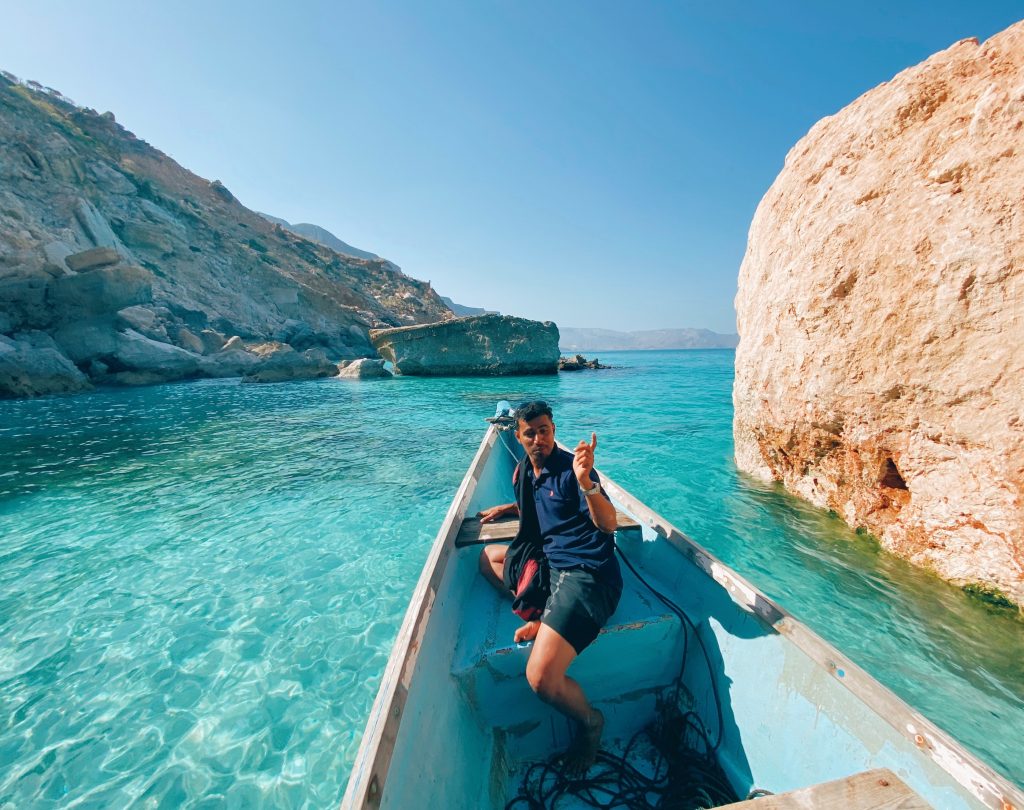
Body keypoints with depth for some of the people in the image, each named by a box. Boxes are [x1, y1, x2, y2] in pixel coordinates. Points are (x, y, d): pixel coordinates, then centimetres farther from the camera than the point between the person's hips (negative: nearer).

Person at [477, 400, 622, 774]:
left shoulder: (570, 468, -12)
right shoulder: (525, 470, 10)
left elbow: (609, 524, -22)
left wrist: (586, 482, -38)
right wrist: (506, 508, 26)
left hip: (586, 573, -9)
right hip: (551, 562, 9)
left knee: (541, 679, -23)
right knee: (488, 556, 23)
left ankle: (589, 722, 11)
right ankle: (541, 615, 4)